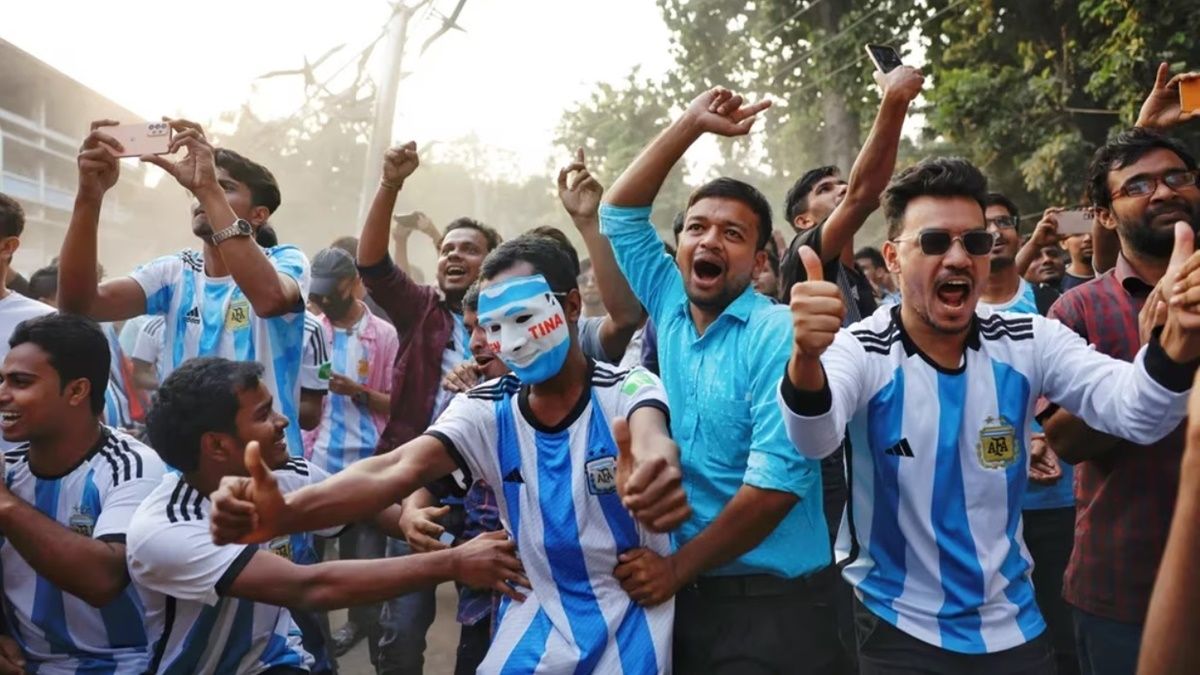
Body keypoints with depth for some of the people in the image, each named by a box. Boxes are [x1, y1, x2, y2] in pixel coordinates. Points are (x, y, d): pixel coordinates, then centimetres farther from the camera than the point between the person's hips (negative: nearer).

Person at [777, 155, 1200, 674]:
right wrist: (807, 358, -58)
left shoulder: (1029, 344, -5)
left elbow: (1133, 413, -19)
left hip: (1012, 626, 4)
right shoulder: (860, 352, -16)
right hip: (900, 629, -3)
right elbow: (814, 439, -36)